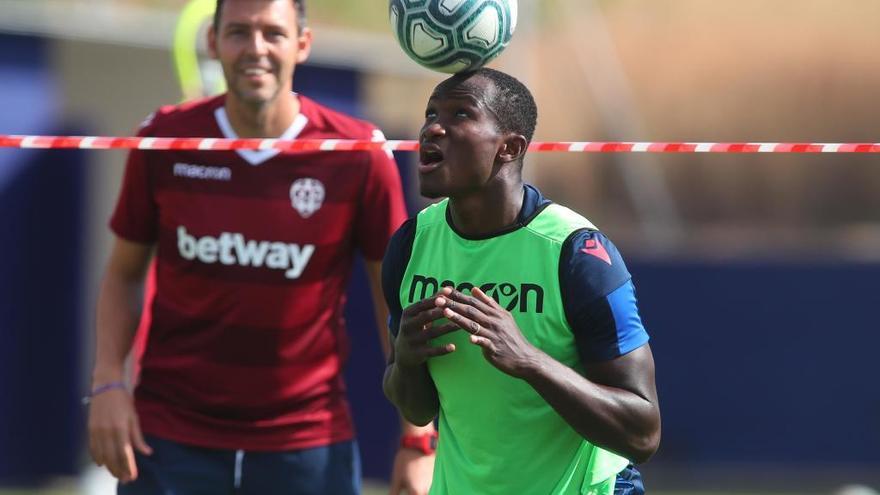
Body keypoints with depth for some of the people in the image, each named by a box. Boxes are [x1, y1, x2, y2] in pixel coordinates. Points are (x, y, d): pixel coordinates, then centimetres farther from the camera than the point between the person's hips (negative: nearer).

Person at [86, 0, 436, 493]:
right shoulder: (165, 141, -2)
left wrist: (418, 439, -3)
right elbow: (124, 274, 10)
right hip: (169, 437, 1)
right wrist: (108, 382, -5)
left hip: (308, 446, -1)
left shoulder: (358, 155, -6)